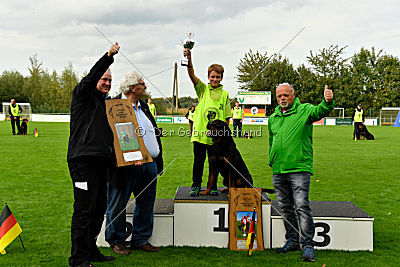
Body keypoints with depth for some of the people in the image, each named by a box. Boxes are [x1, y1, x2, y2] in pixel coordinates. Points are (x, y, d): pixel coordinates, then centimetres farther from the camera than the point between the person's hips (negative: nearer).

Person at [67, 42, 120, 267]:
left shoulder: (104, 103, 26)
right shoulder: (83, 95, 3)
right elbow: (91, 78, -18)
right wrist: (109, 57, -27)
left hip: (100, 161, 9)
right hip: (84, 159, -9)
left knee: (99, 209, 12)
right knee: (84, 210, -8)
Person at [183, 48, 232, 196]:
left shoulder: (225, 94, 4)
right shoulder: (203, 89, 4)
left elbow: (227, 117, 6)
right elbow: (192, 75, -12)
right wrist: (189, 61, -29)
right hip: (200, 133, 0)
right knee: (198, 160, 8)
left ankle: (212, 186, 24)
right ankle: (196, 185, 21)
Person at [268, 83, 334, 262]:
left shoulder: (304, 111, -2)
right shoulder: (273, 118, 16)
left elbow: (319, 111, -23)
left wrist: (327, 102, -44)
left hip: (299, 168, -6)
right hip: (278, 171, 6)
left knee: (302, 206, -11)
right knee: (286, 208, 13)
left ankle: (307, 245, -5)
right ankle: (292, 241, 26)